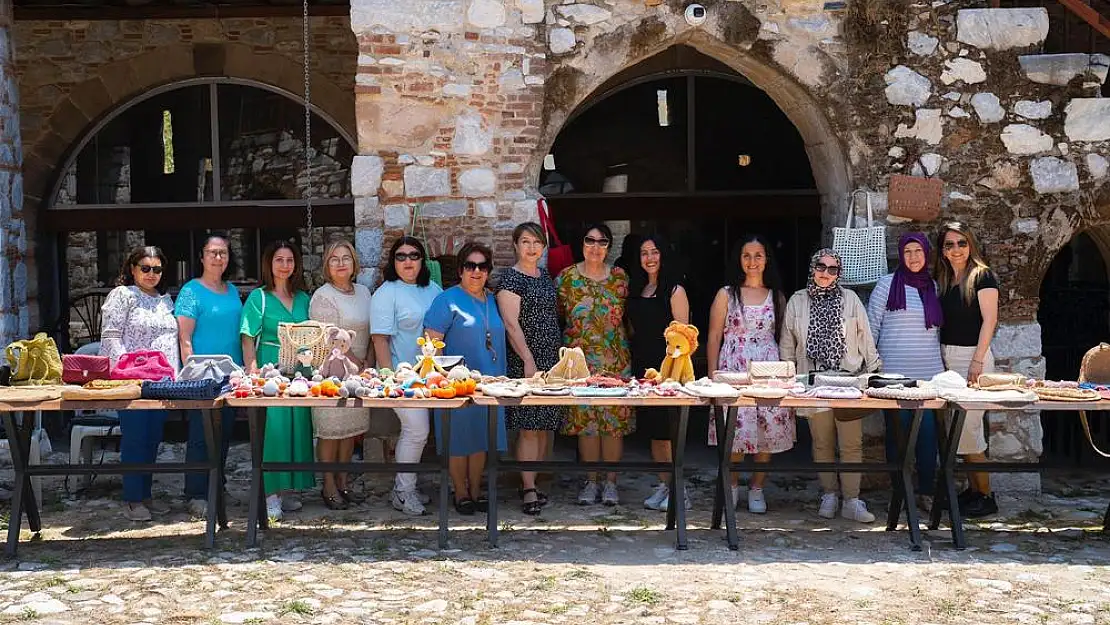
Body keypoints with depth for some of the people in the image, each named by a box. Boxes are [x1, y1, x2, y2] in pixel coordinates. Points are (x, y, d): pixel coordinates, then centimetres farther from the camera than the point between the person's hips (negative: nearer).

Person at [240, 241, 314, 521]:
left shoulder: (303, 298, 14)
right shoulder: (259, 297, 0)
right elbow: (248, 339, -5)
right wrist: (252, 372, -15)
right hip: (270, 370, -5)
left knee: (297, 427, 6)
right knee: (272, 428, -9)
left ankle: (287, 490, 16)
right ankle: (270, 494, -4)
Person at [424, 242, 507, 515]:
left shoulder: (492, 300, 12)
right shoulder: (447, 300, -7)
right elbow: (431, 341, -12)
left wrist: (501, 377, 17)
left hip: (489, 383, 6)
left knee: (481, 437, 12)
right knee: (459, 437, 2)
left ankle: (476, 490, 25)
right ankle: (461, 493, 16)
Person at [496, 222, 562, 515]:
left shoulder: (545, 276, 16)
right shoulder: (511, 278, -7)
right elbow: (511, 324, -14)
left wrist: (562, 355, 16)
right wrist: (528, 360, -19)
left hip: (552, 359, 8)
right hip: (526, 361, -7)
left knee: (546, 425, 8)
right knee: (529, 426, -8)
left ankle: (530, 481, 16)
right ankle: (529, 490, -4)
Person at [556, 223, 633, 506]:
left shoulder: (620, 277, 6)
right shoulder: (566, 277, 2)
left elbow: (629, 315, 15)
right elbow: (557, 314, 9)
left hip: (616, 359, 1)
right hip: (579, 359, -1)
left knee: (615, 419, 0)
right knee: (584, 420, 1)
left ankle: (611, 482, 10)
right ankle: (591, 481, 11)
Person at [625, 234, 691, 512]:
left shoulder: (674, 291, -6)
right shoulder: (635, 290, 13)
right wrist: (633, 361, 9)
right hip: (642, 365, 7)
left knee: (667, 431, -7)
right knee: (653, 430, 10)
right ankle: (664, 484, 19)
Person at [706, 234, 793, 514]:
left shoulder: (777, 297, 12)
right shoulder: (727, 294, 6)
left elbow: (783, 337, 12)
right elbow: (714, 337, 4)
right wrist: (712, 375, -3)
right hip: (733, 370, -2)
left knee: (769, 428, -2)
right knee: (734, 429, -8)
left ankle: (757, 487, 14)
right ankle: (733, 484, 12)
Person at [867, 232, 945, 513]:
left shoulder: (933, 287, 13)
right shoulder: (887, 284, 0)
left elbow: (938, 329, 19)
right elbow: (872, 325, 2)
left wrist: (941, 363, 15)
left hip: (929, 373, 3)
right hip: (895, 373, -3)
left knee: (929, 432, 0)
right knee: (898, 431, 1)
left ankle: (926, 493, 8)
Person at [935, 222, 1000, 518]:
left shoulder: (982, 276, -5)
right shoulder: (942, 280, 14)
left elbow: (989, 320, -10)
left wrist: (977, 361, -16)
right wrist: (940, 359, 10)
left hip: (972, 356, -7)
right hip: (947, 358, 7)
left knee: (967, 428, -9)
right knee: (960, 429, 8)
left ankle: (986, 496, 1)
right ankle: (973, 489, 16)